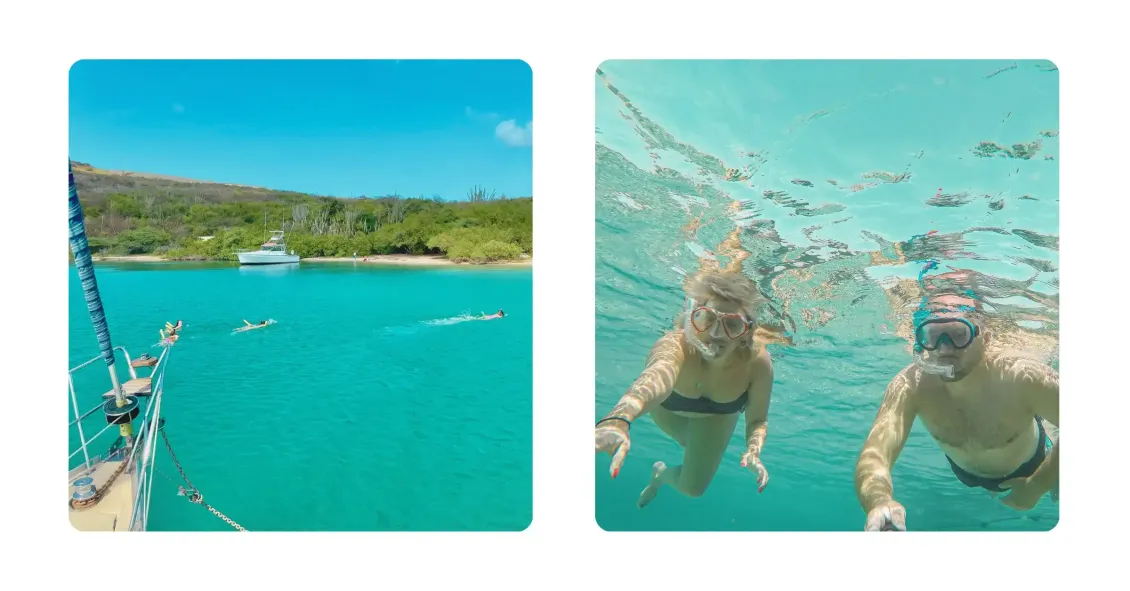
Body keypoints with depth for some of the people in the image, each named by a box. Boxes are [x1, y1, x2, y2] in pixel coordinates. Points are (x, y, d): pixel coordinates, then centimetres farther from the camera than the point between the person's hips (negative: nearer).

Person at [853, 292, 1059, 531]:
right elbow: (873, 455, -50)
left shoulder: (1021, 378, -42)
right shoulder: (910, 385, -39)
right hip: (967, 473, 1)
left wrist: (1037, 486, -29)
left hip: (1033, 465, -1)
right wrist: (880, 502, -71)